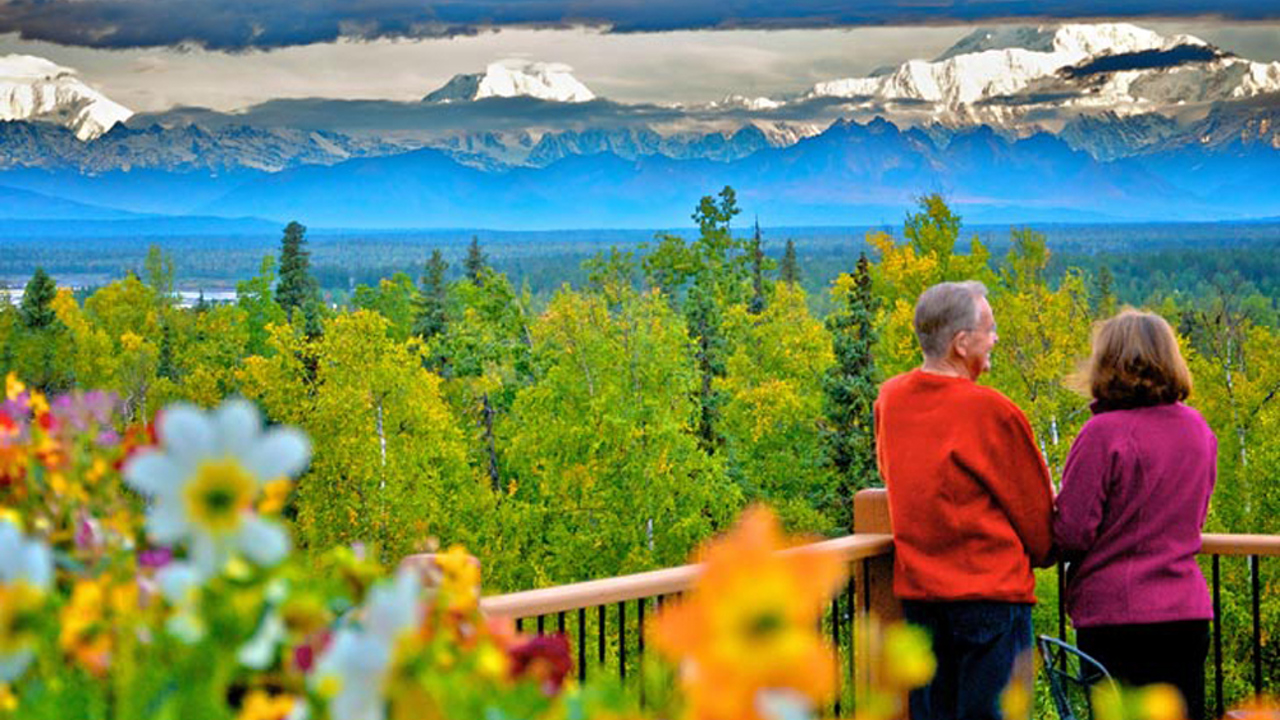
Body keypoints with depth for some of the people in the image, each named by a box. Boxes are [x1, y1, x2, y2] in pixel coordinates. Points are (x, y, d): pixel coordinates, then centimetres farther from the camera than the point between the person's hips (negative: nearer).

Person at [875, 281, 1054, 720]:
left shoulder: (888, 400, 4)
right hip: (991, 590, -6)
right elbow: (1033, 506, -2)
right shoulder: (988, 409, -14)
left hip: (915, 589, 6)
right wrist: (1041, 553, 17)